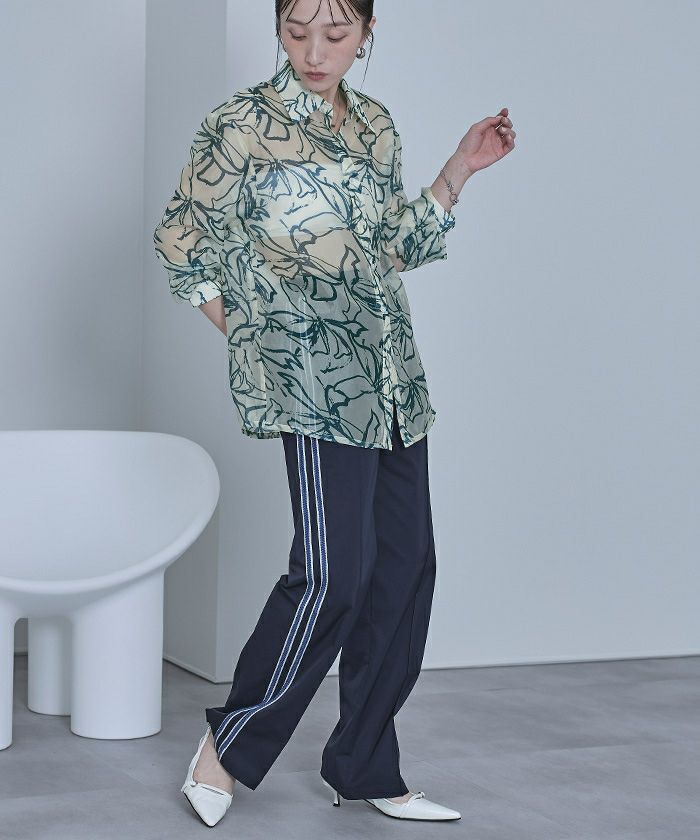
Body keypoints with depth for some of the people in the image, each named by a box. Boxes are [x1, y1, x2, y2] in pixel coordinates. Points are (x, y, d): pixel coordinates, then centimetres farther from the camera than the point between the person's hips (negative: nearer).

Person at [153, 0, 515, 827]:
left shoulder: (375, 124, 15)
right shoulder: (243, 123, -4)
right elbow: (182, 239, -1)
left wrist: (461, 168, 12)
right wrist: (247, 337, -2)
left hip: (391, 375, 7)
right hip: (312, 377, -7)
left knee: (405, 565, 5)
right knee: (332, 571, -13)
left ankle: (366, 770, 16)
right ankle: (228, 746, 5)